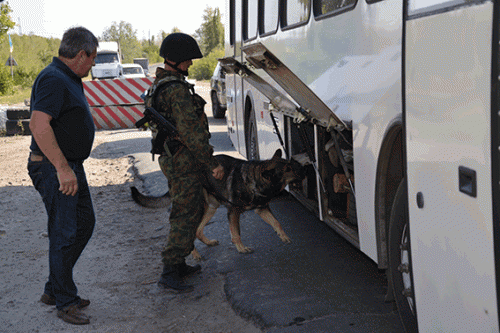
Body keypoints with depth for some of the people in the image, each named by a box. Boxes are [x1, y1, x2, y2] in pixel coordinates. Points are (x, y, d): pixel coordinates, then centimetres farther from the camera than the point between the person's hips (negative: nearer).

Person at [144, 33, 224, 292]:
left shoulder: (159, 85, 16)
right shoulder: (177, 90, -19)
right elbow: (191, 132, -23)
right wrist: (212, 163, -19)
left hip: (171, 157, 11)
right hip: (183, 161, -11)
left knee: (192, 210, 19)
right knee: (186, 215, -8)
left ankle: (179, 264, 25)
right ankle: (169, 273, -8)